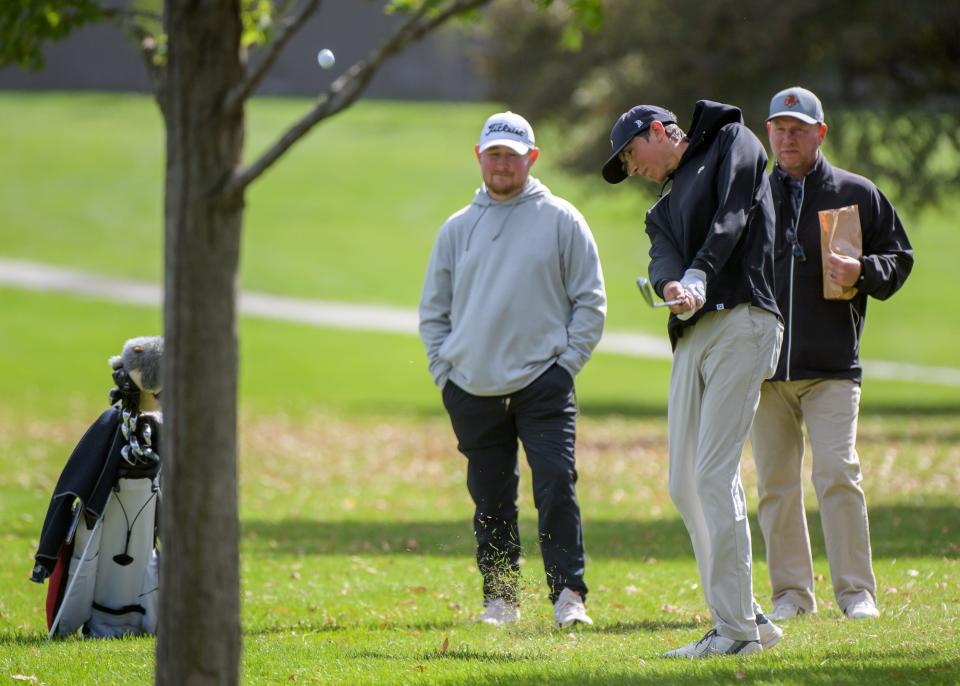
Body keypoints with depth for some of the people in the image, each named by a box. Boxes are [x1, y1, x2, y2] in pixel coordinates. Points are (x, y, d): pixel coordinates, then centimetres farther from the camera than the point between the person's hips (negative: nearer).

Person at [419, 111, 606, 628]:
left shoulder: (561, 220, 4)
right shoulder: (457, 229, 13)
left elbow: (590, 301, 4)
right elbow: (433, 311, 18)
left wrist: (567, 363, -5)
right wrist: (445, 372, 6)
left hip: (543, 385, -3)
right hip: (473, 391, 3)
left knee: (555, 486, -14)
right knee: (491, 500, 7)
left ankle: (568, 595, -12)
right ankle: (500, 599, 16)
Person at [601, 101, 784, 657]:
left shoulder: (733, 143, 11)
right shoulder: (664, 209, 28)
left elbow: (731, 218, -7)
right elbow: (664, 259, 6)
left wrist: (698, 278, -22)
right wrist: (672, 286, -19)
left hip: (741, 323, -8)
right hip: (691, 337, 8)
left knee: (713, 477, -14)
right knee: (686, 486, 4)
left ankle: (736, 630, -13)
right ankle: (747, 620, 11)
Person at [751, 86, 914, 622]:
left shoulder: (857, 195, 7)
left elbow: (899, 257, 9)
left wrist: (862, 273, -12)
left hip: (832, 368, -3)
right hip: (765, 365, 3)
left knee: (838, 473, -11)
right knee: (776, 483, 3)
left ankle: (857, 591, -5)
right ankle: (792, 592, 11)